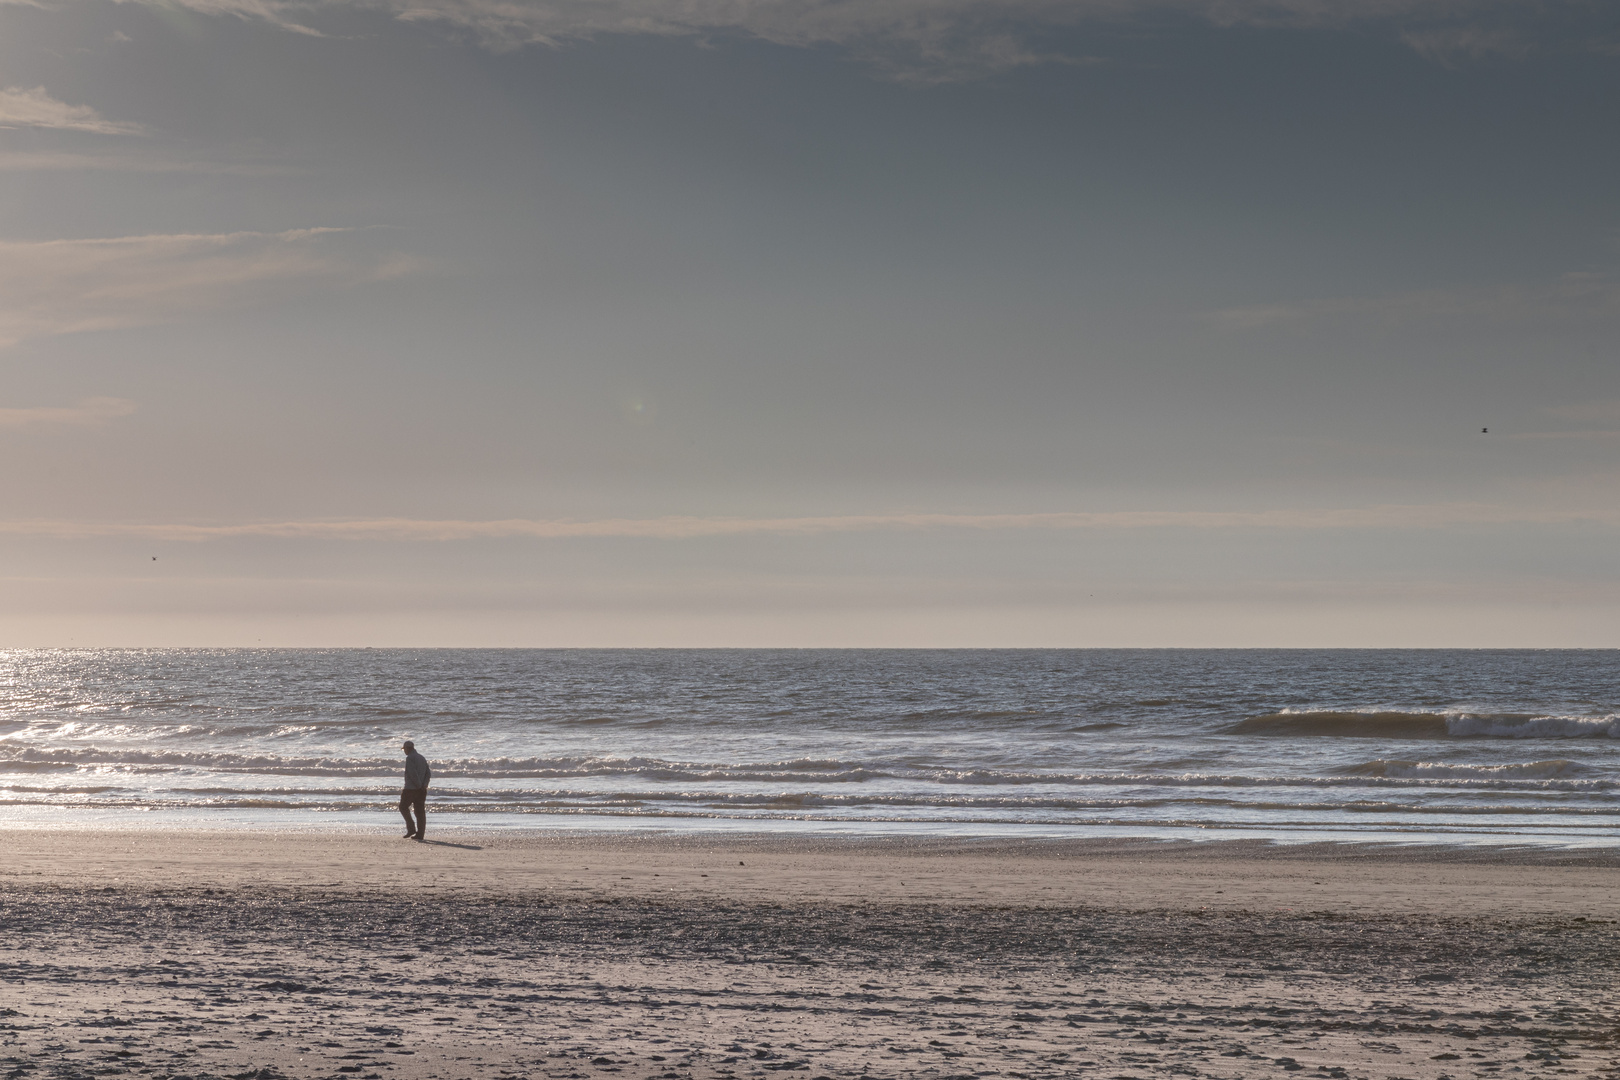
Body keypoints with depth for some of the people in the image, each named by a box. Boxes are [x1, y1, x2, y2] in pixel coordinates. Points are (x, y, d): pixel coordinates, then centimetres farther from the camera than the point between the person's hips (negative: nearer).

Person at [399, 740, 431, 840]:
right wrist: (424, 785, -1)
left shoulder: (409, 758, -10)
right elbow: (428, 773, 9)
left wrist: (419, 785, -13)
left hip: (411, 788, -7)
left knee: (403, 807, 7)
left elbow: (413, 773, -20)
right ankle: (420, 834, 4)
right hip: (421, 790, 7)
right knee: (420, 811, 6)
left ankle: (411, 828, -3)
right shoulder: (422, 758, 16)